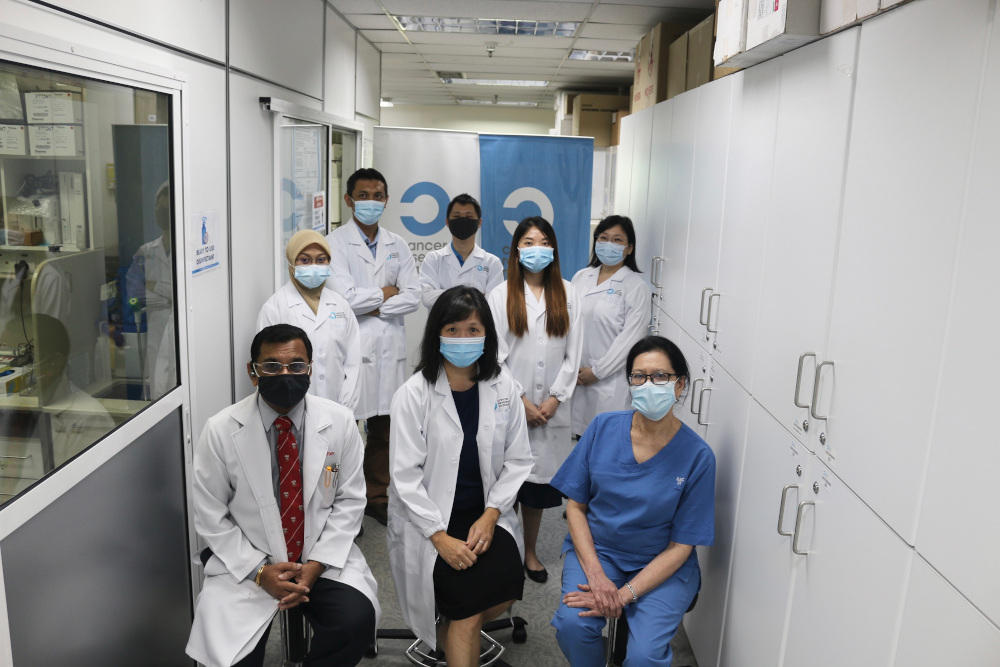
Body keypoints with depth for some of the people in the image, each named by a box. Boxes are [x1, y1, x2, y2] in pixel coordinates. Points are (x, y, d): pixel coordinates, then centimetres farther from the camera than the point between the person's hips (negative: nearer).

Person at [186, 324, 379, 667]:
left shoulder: (339, 422, -6)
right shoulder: (220, 430, -9)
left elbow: (349, 501, 1)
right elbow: (210, 517, -2)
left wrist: (316, 564, -11)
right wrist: (259, 571, -12)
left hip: (322, 558, 1)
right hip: (247, 563, 0)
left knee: (357, 620, -24)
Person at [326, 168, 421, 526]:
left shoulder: (397, 245, 11)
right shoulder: (336, 243, -4)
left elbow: (412, 297, 2)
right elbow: (344, 297, -16)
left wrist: (372, 307, -10)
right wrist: (385, 293, -3)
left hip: (389, 348, 5)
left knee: (384, 427, 13)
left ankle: (377, 496, 30)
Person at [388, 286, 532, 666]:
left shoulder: (503, 387, -1)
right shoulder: (414, 394, -10)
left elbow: (517, 460, 2)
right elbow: (406, 475, -12)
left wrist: (491, 515, -10)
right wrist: (441, 538, -17)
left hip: (485, 514, 3)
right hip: (429, 520, -3)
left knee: (507, 585, -16)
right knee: (468, 591, -21)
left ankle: (455, 634, 15)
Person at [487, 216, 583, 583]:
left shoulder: (567, 294, 7)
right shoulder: (501, 295, 1)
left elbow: (573, 353, 4)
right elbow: (496, 355, -4)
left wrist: (553, 399, -5)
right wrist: (521, 401, -9)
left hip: (551, 407, 2)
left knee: (540, 479, 11)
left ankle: (530, 551, 28)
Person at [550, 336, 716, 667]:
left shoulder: (697, 456, -11)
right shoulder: (604, 427, -5)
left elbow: (680, 547, -8)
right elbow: (575, 505, -1)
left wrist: (624, 595, -18)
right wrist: (596, 575, -14)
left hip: (661, 565, -1)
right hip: (595, 550, 2)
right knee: (572, 625, -24)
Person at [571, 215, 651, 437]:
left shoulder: (636, 286, -4)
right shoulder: (581, 277, 10)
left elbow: (630, 338, -10)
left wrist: (597, 371, -10)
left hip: (611, 379, -4)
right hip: (576, 376, 4)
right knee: (581, 435, 10)